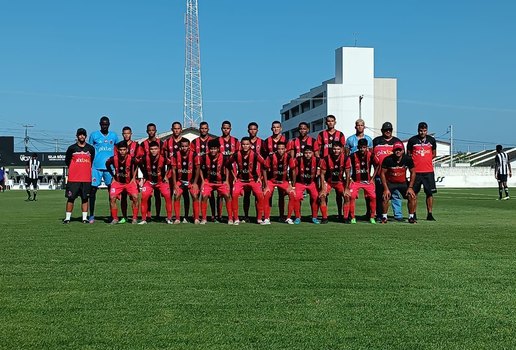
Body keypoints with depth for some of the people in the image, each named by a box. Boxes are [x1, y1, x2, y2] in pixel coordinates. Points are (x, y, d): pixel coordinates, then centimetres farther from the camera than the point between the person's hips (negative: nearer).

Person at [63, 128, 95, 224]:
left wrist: (86, 168, 12)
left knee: (85, 198, 5)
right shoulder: (72, 148, 2)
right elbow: (67, 161, 11)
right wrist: (75, 169, 10)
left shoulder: (91, 148, 8)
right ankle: (67, 218, 6)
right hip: (73, 178, -2)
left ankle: (85, 218, 11)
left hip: (86, 178, 2)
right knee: (71, 198, 0)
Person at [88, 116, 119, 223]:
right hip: (96, 167, -2)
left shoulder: (113, 136, 12)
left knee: (111, 190, 2)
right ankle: (91, 215, 5)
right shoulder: (94, 135, 6)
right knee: (93, 189, -2)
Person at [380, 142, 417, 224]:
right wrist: (386, 188, -18)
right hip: (390, 182, -2)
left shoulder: (408, 159, -15)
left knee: (412, 197, -12)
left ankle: (411, 217, 5)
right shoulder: (388, 159, -21)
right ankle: (384, 217, -3)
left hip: (403, 182, 2)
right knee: (385, 197, -22)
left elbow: (413, 173, -3)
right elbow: (382, 173, -12)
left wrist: (410, 187, -9)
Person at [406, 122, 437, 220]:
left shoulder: (432, 140, 7)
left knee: (430, 193, 1)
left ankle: (429, 214, 8)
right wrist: (416, 161, -4)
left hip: (428, 171, 2)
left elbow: (434, 154, 17)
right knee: (413, 193, 0)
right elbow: (408, 155, 9)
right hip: (416, 171, -1)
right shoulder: (412, 140, 1)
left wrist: (425, 160, 3)